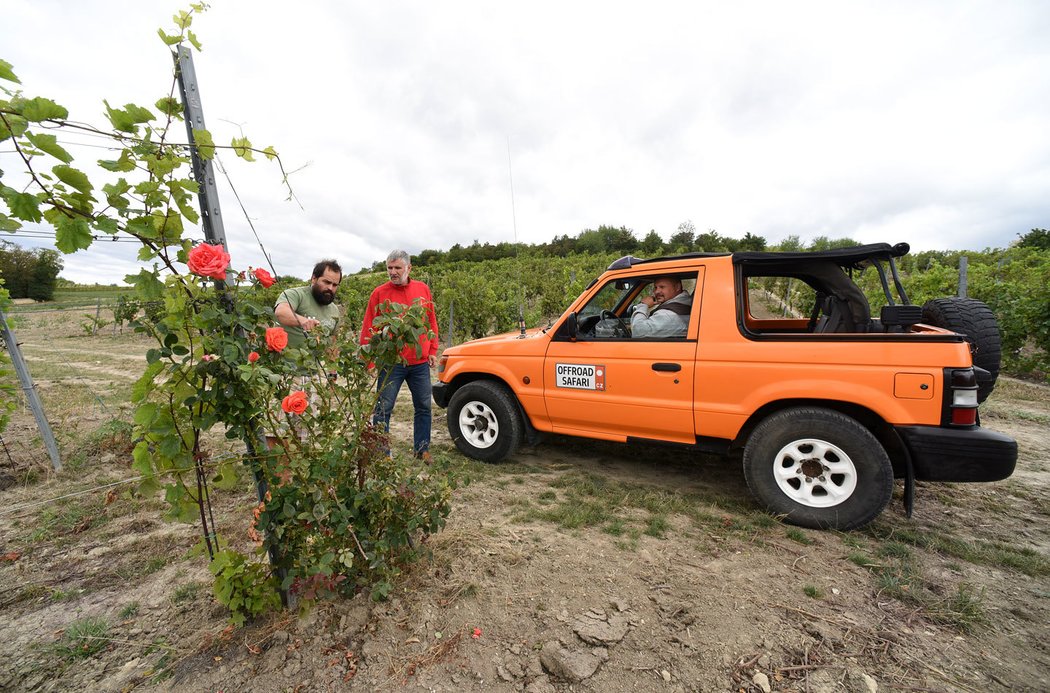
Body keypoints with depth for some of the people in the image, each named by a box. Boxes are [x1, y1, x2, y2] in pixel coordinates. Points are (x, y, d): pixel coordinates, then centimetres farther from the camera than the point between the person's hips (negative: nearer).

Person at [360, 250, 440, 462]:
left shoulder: (423, 289, 7)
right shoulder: (379, 293, -2)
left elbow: (432, 322, 12)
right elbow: (368, 329, -3)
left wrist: (432, 351, 7)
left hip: (420, 363, 3)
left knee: (424, 407, 12)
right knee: (383, 409, 2)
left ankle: (422, 448, 27)